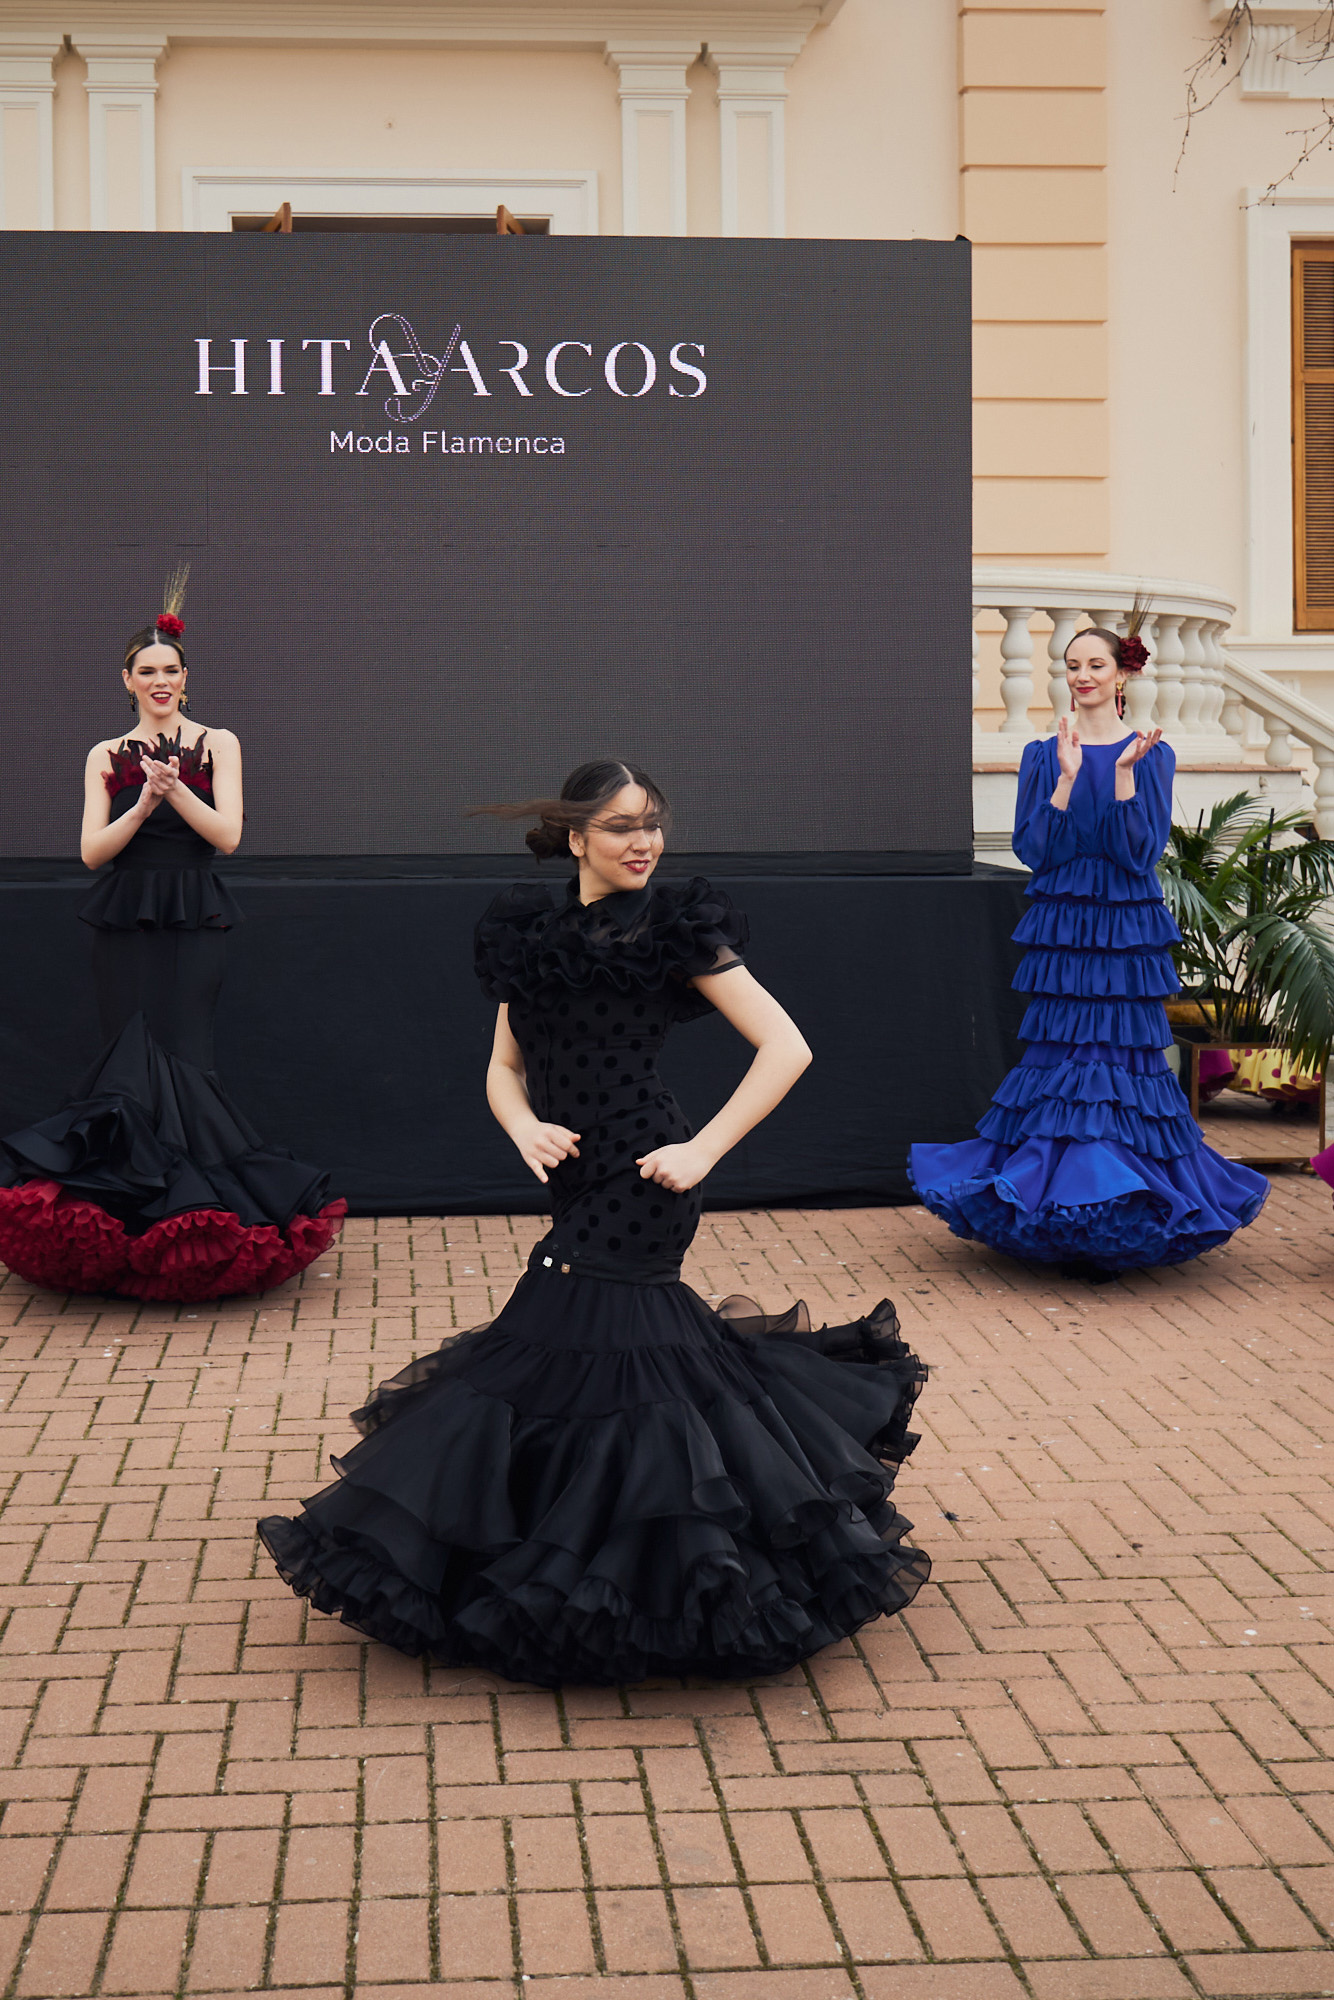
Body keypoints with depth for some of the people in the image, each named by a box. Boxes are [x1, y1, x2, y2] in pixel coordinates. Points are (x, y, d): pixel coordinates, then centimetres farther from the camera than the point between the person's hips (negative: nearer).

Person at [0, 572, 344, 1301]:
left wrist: (175, 789, -15)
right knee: (127, 1058, -3)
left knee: (183, 1058, -10)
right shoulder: (106, 756, 12)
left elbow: (228, 834, -2)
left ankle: (190, 1207, -7)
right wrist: (144, 804, -12)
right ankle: (128, 1206, 3)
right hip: (123, 924, 2)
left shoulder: (217, 744, 8)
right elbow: (92, 850, 2)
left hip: (194, 922, -2)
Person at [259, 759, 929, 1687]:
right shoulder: (530, 932, 10)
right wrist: (526, 1127, -8)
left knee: (593, 1342, -7)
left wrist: (705, 1149, -14)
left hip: (639, 1185, -6)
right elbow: (504, 1067, 14)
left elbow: (787, 1047, -9)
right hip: (578, 1184, 6)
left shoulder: (677, 929, -6)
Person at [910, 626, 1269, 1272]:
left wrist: (1125, 773, -15)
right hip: (1061, 927, 1)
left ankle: (1119, 1213, 5)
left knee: (1125, 1048, -3)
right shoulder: (1042, 756, 7)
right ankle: (1063, 1206, 8)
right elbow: (1032, 850, -2)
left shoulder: (1152, 755, 3)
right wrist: (1067, 778, -10)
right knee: (1062, 1053, -1)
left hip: (1127, 930, -1)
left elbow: (1141, 853, -7)